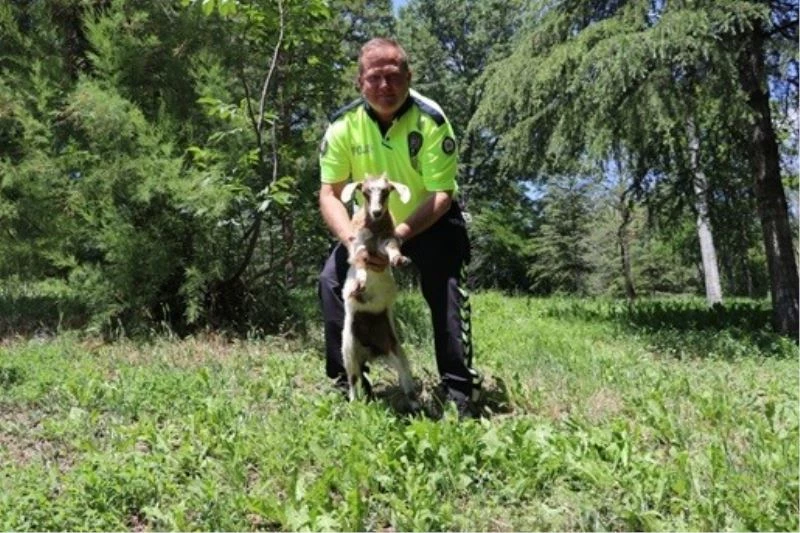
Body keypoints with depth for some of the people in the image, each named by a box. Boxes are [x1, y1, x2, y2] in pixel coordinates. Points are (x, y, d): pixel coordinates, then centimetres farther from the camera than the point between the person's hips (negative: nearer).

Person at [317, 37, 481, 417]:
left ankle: (460, 390, -9)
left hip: (430, 222, -2)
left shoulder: (431, 120, -25)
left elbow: (442, 195, -25)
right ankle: (345, 385, 1)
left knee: (446, 287, -22)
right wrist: (351, 239, -35)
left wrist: (398, 234, -40)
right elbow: (330, 193, -17)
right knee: (333, 280, -12)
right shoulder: (344, 123, -18)